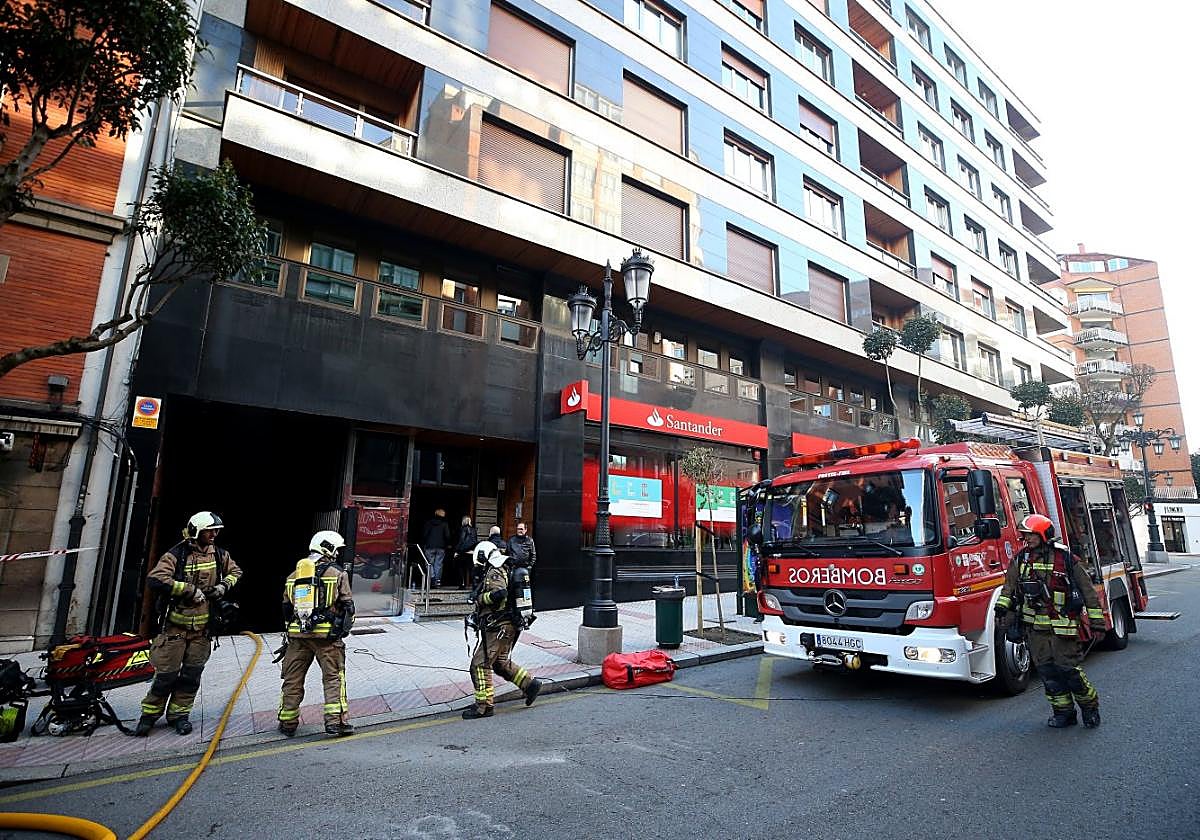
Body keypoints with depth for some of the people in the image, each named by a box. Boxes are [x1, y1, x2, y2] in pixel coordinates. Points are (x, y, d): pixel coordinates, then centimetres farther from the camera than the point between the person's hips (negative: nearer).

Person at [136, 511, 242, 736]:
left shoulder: (219, 555, 5)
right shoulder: (176, 555, -12)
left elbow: (236, 572, 20)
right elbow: (155, 580, -23)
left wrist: (224, 585, 0)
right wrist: (190, 590, -23)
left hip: (202, 627, 4)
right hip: (175, 625, -4)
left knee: (191, 675, 10)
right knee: (167, 674, 0)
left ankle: (179, 714, 24)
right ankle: (149, 715, 21)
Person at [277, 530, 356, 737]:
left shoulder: (293, 575, 12)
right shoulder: (337, 574, -3)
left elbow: (286, 607, 18)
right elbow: (348, 605, -3)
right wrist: (345, 628, 12)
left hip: (297, 635, 5)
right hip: (327, 635, -5)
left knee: (293, 679, 16)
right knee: (333, 677, 3)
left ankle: (287, 722, 25)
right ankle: (335, 720, 0)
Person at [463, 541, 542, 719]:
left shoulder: (493, 573, -14)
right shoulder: (504, 571, 16)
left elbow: (500, 592, -32)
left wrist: (480, 599, -16)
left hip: (498, 627, -10)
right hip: (507, 626, 10)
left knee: (480, 664, -3)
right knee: (501, 663, 21)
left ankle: (484, 706, 2)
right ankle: (530, 684, 23)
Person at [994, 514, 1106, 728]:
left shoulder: (1066, 558, -5)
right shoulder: (1021, 559, 5)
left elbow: (1087, 589, 1)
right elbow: (1009, 585, 7)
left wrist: (1096, 621, 0)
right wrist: (1001, 607, -6)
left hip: (1061, 626, -4)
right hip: (1034, 626, 4)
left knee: (1068, 668, -1)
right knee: (1046, 670, 7)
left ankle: (1090, 705, 23)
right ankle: (1063, 712, 20)